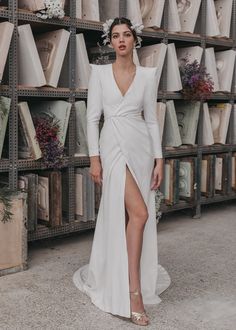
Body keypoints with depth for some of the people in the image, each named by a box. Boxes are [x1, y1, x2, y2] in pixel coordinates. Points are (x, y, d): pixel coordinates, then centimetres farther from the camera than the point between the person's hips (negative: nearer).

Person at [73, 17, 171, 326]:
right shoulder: (99, 72, 2)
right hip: (114, 146, -3)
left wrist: (159, 159, 2)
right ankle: (134, 289, -9)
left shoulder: (148, 75, 6)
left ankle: (112, 274, 28)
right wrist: (94, 158, -7)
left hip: (141, 145, 3)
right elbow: (92, 117, -1)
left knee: (121, 214, 8)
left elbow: (151, 119, 7)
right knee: (138, 213, -17)